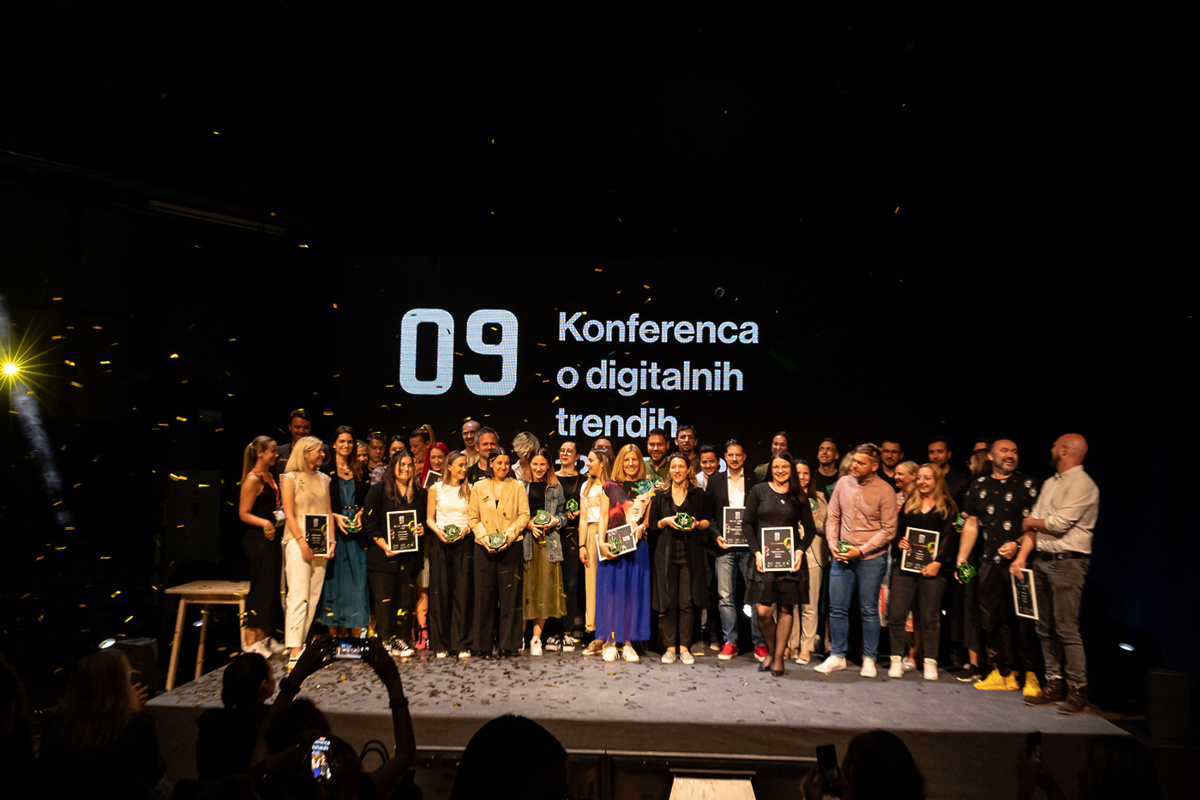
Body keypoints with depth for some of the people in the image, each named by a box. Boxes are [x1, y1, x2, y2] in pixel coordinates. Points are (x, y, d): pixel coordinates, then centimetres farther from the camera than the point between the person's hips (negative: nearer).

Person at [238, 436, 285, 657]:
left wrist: (279, 515, 12)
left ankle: (263, 637, 21)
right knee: (260, 589, -6)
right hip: (257, 539, -9)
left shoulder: (270, 476, 14)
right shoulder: (252, 479, -13)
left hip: (271, 537, 9)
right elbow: (244, 514, -16)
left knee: (271, 588, 12)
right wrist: (264, 523, -28)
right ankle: (250, 641, 2)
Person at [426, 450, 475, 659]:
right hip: (440, 544, -1)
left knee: (463, 593, -3)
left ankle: (462, 644, 4)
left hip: (463, 543, 1)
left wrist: (466, 529, -10)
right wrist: (438, 531, -11)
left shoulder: (470, 490, 10)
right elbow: (429, 518, 7)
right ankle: (441, 645, 7)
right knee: (440, 593, 0)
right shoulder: (436, 489, 7)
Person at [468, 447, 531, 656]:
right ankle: (484, 645, 9)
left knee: (510, 595, -1)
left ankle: (508, 645, 5)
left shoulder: (517, 487, 8)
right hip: (485, 548, 1)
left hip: (511, 547, -1)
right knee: (485, 595, 1)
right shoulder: (479, 488, 10)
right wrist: (484, 537, -9)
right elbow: (472, 517, 7)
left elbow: (524, 515, 2)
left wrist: (508, 536, -11)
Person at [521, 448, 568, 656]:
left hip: (548, 542, 1)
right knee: (526, 588, -3)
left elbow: (563, 514, 15)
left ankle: (536, 638, 4)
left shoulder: (555, 487, 12)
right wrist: (527, 524, -10)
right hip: (525, 541, -1)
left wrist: (555, 521, -5)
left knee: (545, 588, -2)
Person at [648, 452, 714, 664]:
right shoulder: (660, 495, 12)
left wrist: (697, 524, -10)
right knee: (669, 601, 0)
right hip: (666, 553, 1)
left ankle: (684, 647, 4)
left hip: (691, 554, -1)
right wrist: (666, 522, -8)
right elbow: (651, 523, 10)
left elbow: (709, 521, 10)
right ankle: (669, 647, 7)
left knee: (687, 602, -4)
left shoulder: (699, 494, 9)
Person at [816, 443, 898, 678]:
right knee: (837, 608, 6)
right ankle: (837, 656, 17)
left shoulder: (885, 491, -8)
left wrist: (861, 550, -13)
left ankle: (869, 659, 17)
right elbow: (832, 518, 12)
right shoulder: (843, 483, 5)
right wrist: (832, 544, -2)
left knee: (869, 611, 4)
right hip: (842, 557, 4)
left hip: (871, 559, -4)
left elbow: (888, 530, -8)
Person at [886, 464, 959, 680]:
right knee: (896, 613, -3)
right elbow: (897, 529, 18)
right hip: (905, 566, 3)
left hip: (933, 569, -3)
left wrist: (937, 563, -11)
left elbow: (950, 539, -2)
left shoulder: (948, 507, 5)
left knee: (929, 616, -1)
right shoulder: (909, 504, 16)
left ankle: (930, 662, 9)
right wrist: (899, 542, -4)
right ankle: (897, 660, 4)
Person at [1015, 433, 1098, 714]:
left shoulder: (1082, 484, -9)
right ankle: (1053, 686, 16)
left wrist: (1032, 522, 1)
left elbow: (1059, 523, -17)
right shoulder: (1050, 483, 17)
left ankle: (1078, 691, -2)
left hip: (1067, 562, -8)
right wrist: (1022, 556, 7)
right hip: (1042, 561, 8)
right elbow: (1034, 524, 15)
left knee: (1066, 628, -9)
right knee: (1045, 628, 9)